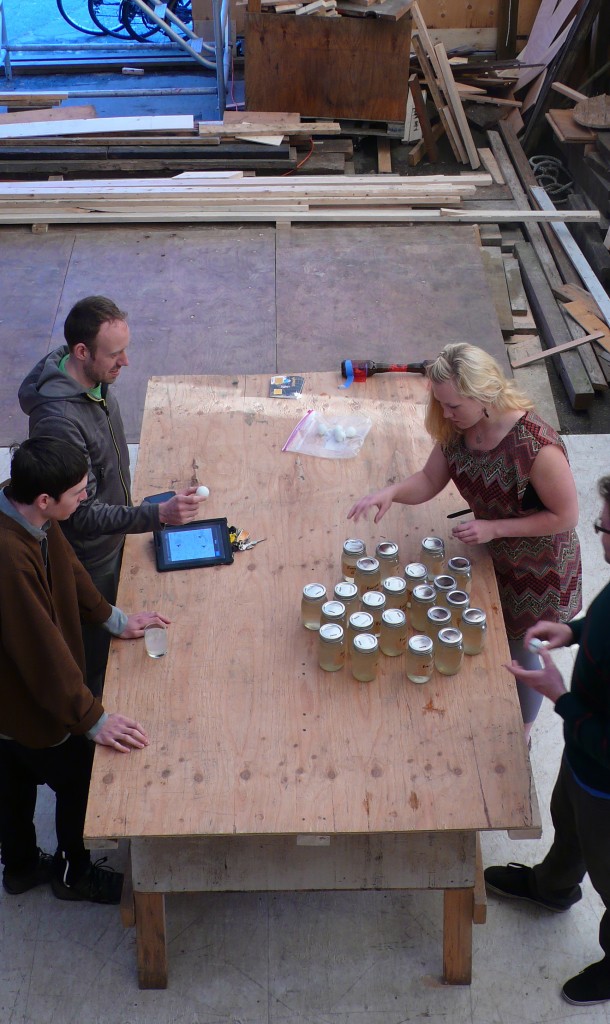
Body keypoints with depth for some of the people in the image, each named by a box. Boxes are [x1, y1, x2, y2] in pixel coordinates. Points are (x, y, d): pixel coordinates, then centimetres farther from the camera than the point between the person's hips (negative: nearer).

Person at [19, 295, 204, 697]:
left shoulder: (94, 377, -10)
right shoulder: (58, 419, -39)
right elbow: (82, 516, -34)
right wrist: (159, 514, -42)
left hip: (112, 535, 9)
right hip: (87, 555, -8)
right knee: (94, 651, 14)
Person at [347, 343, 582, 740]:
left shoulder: (536, 446, -37)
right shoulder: (457, 428, -17)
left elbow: (566, 516, -25)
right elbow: (430, 480, -5)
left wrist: (494, 528, -28)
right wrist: (393, 492, -26)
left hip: (537, 570, -6)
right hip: (492, 556, 6)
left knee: (519, 654, 16)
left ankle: (521, 738, 45)